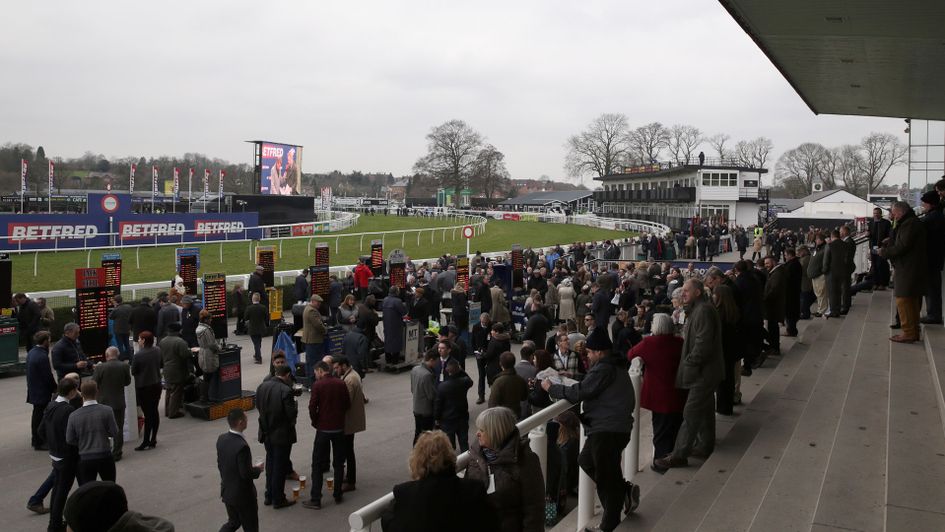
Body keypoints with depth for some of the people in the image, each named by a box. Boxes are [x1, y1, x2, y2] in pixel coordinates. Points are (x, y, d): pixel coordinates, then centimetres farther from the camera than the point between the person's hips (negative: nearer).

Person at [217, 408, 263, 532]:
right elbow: (246, 474, -25)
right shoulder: (242, 446, -31)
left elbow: (220, 464, 6)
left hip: (227, 491, 7)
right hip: (243, 495, -7)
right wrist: (258, 469, -6)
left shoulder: (221, 439, -6)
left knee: (233, 522, 26)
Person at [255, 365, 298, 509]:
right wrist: (295, 405, -1)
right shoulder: (286, 391, -23)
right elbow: (292, 414, -21)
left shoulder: (262, 386, -3)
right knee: (280, 466, 6)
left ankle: (269, 496, 29)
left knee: (270, 464, 20)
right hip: (282, 434, -6)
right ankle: (278, 499, 15)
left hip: (267, 433, 6)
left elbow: (258, 406, 8)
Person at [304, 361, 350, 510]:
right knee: (339, 463, 14)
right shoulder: (341, 384, 0)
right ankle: (338, 495, 19)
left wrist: (315, 422, 3)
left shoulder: (317, 385, -10)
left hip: (323, 429, -3)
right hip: (339, 428, 3)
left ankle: (315, 500, 3)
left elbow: (312, 407, -13)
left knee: (317, 464, 4)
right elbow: (347, 405, 4)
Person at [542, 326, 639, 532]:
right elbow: (589, 386, 17)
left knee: (606, 477, 1)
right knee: (586, 461, 20)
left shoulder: (604, 369, -18)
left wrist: (551, 388, -9)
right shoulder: (614, 365, 15)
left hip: (608, 430, -10)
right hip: (611, 426, 10)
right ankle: (625, 489, 22)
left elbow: (579, 393, -21)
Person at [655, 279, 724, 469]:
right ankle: (706, 446, 32)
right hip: (705, 370, 11)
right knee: (705, 409, 20)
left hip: (704, 372, -11)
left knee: (691, 412, -9)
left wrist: (690, 363, -18)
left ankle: (679, 455, -8)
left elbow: (703, 342, -24)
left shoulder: (704, 310, -18)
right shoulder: (697, 309, 16)